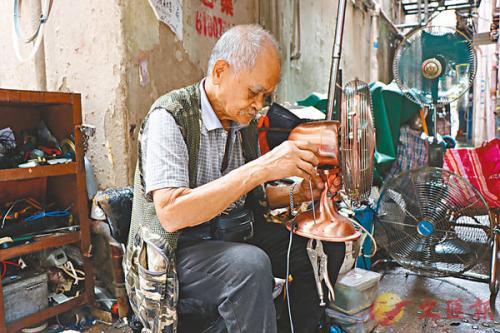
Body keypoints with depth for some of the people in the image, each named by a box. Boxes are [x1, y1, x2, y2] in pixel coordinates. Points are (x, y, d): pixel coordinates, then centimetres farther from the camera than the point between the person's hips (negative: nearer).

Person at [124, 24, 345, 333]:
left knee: (326, 247, -2)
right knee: (250, 265, -35)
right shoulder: (169, 117, -18)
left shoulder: (244, 120, 5)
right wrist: (262, 168, -32)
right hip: (175, 252, -7)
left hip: (235, 235, 7)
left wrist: (296, 194, -6)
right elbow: (171, 214, -29)